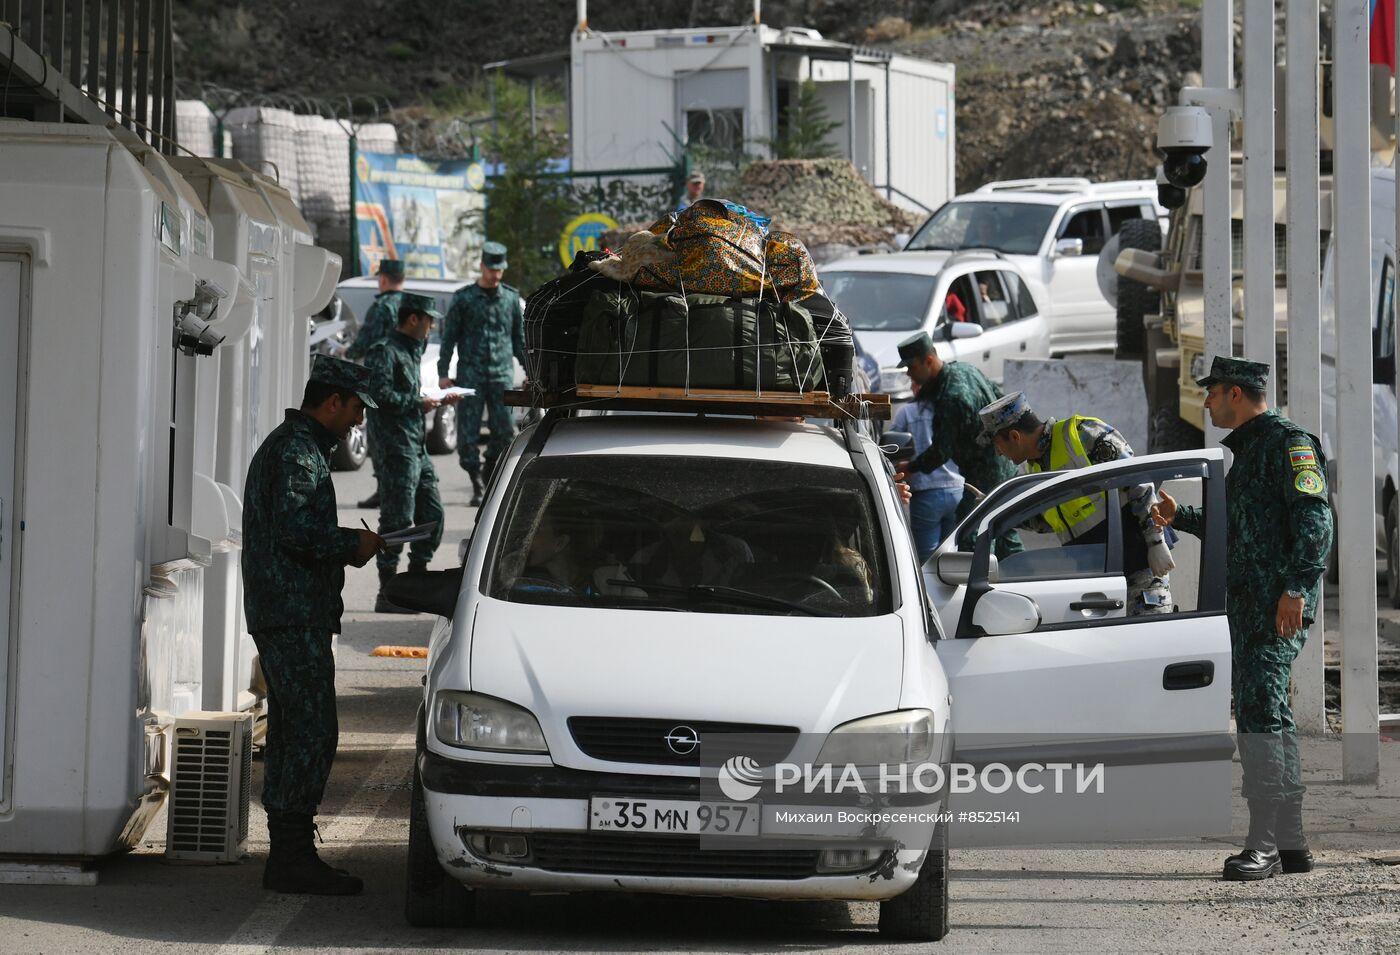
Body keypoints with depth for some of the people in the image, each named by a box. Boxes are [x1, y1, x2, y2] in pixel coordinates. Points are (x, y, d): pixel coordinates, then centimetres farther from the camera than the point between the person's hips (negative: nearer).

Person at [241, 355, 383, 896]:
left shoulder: (285, 445, 22)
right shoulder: (298, 451, -12)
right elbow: (296, 529, -23)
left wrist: (347, 547, 16)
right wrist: (354, 544, -9)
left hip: (278, 614, 11)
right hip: (296, 617, -11)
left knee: (290, 733, 12)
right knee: (312, 734, -11)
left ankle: (286, 854, 14)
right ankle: (293, 856, -11)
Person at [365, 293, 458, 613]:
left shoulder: (413, 352, 21)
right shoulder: (385, 352, -10)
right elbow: (381, 395, -22)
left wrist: (438, 400, 14)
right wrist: (417, 403, -15)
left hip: (418, 447, 10)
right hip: (397, 446, -10)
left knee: (432, 515, 11)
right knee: (397, 519, -9)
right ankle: (388, 593, -5)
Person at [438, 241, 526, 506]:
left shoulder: (511, 298, 11)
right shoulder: (464, 298, 4)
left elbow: (520, 338, 18)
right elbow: (449, 336, 5)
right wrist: (443, 372, -1)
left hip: (502, 373, 1)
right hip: (470, 373, -1)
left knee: (505, 430, -8)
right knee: (467, 431, -5)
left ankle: (492, 469, 17)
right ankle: (477, 485, 4)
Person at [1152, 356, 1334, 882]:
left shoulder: (1288, 442, -8)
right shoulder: (1247, 449, 23)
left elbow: (1314, 519, -18)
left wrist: (1296, 588, -24)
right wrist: (1179, 517, 36)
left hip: (1279, 608, -10)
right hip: (1247, 604, 10)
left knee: (1260, 715, -14)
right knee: (1268, 718, 10)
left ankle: (1263, 843, -15)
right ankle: (1290, 843, 14)